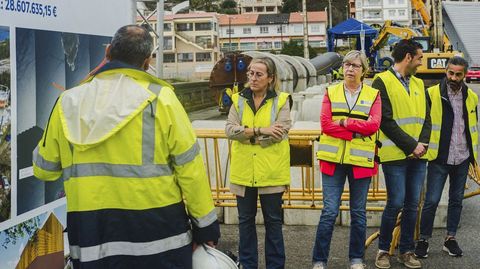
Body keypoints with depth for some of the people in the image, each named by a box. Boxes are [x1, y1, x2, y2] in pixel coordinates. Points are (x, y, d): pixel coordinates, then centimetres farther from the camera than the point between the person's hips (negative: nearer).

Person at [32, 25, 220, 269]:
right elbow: (189, 166, -6)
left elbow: (44, 169, 11)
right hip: (156, 232, -2)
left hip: (91, 241, 3)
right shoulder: (160, 98, -8)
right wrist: (205, 225, 4)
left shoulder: (69, 102, 1)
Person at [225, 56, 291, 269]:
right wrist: (261, 130, -19)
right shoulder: (239, 100, 5)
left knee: (273, 221, 8)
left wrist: (246, 134, -11)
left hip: (271, 172, -3)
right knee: (245, 220, 13)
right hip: (243, 171, 3)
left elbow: (280, 132, -16)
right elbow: (229, 129, -9)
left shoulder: (281, 101, -3)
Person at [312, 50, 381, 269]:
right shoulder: (331, 92, 7)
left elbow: (374, 124, -10)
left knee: (359, 212, 9)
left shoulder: (373, 95, 6)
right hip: (333, 159, 0)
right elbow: (325, 124, -6)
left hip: (361, 160, 0)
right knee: (329, 211, -3)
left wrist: (344, 122, -12)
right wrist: (355, 133, -12)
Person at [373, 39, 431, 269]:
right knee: (395, 203, -5)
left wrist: (423, 143, -4)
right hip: (395, 154, -6)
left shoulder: (418, 84, 17)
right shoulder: (382, 81, -5)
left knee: (412, 204, 8)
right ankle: (383, 250, 11)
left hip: (418, 155, 6)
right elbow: (386, 121, -12)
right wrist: (411, 146, -13)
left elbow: (426, 118, 14)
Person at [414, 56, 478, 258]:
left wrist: (474, 155, 15)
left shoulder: (471, 97, 7)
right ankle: (423, 240, 9)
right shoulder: (432, 94, -7)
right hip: (439, 158, -4)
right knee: (431, 200, -4)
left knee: (456, 200, 12)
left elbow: (473, 128, 16)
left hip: (462, 159, 4)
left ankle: (450, 239, 24)